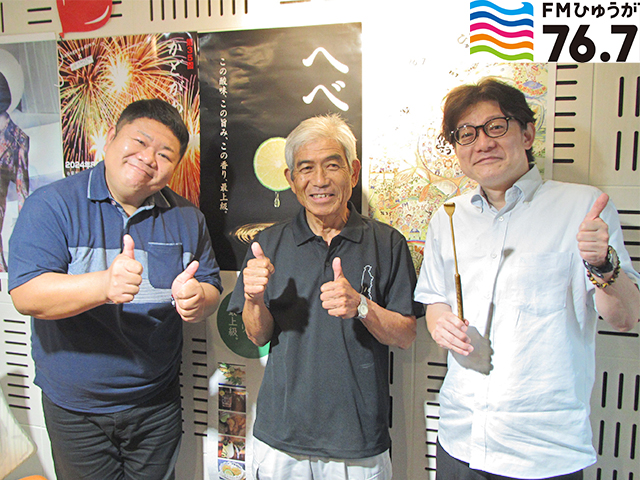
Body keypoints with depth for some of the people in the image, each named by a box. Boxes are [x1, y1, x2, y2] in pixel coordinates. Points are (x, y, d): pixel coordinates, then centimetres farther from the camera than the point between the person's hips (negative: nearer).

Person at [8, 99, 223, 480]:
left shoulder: (187, 217, 1)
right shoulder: (53, 204, -10)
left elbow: (211, 288, 4)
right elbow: (25, 295, -20)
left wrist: (197, 299, -20)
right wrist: (105, 285, -38)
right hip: (75, 408, -2)